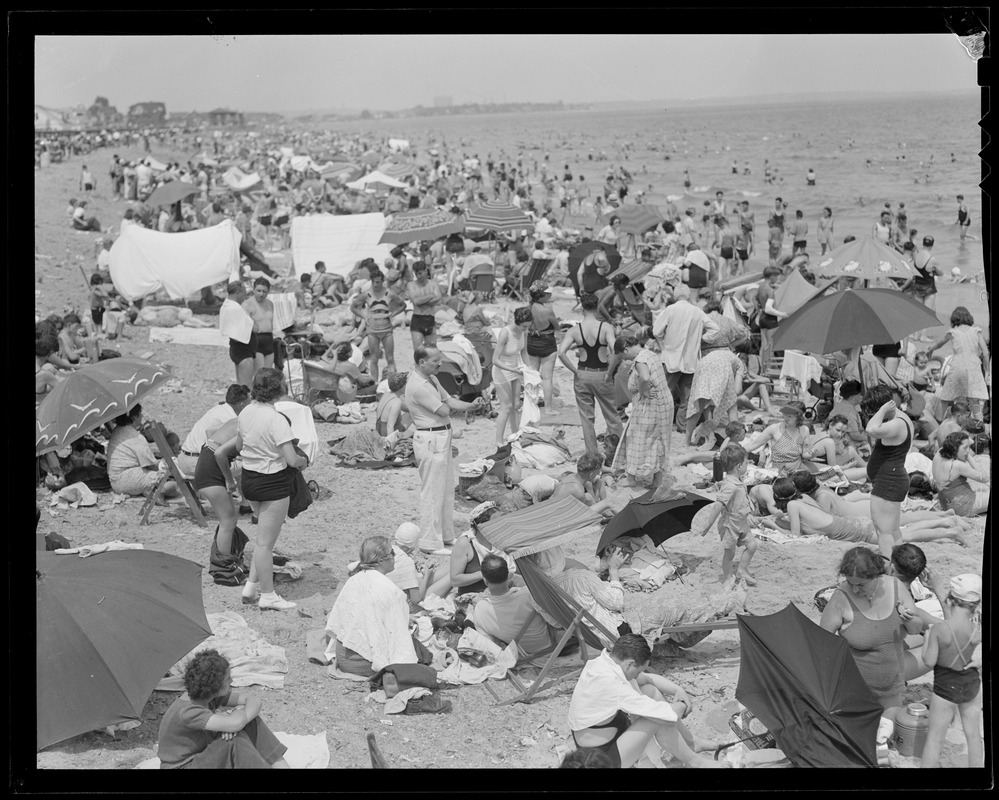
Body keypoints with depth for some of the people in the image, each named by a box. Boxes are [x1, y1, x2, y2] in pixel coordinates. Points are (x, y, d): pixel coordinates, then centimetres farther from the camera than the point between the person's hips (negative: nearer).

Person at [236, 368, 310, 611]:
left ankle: (251, 586, 24)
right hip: (273, 483, -8)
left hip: (249, 479, 8)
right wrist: (303, 460, -3)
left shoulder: (245, 412, 0)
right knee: (266, 542, 3)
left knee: (265, 537, 23)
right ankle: (267, 595, 14)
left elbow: (239, 446, 16)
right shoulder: (277, 419, -23)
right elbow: (291, 460, -23)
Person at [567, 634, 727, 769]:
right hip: (601, 760, -10)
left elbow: (647, 678, 13)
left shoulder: (603, 662, -4)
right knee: (658, 720, -19)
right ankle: (694, 761, 4)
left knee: (650, 690, 7)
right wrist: (682, 706, -8)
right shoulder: (610, 682, -33)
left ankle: (692, 743, 16)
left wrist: (678, 690, -1)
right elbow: (666, 716, -29)